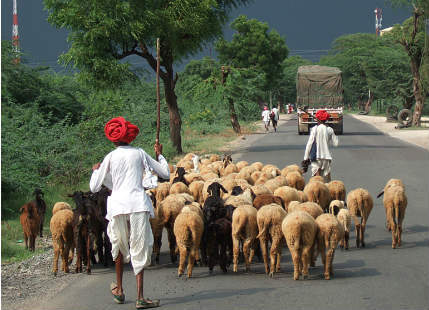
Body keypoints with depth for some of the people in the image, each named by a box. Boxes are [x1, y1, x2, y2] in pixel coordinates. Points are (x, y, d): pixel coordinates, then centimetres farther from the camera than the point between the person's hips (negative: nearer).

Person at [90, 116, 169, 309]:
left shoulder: (110, 158, 6)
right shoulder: (139, 154, 8)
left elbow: (94, 187, 9)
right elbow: (166, 174, 14)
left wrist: (96, 170, 28)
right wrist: (159, 154, 30)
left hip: (118, 205, 1)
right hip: (138, 205, -1)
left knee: (119, 247, 21)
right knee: (139, 250, -3)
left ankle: (119, 291, 30)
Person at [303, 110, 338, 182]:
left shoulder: (315, 129, -6)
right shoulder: (329, 130, 3)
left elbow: (310, 143, -7)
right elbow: (335, 143, 9)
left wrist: (306, 157, -3)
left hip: (316, 156, -3)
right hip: (326, 156, 3)